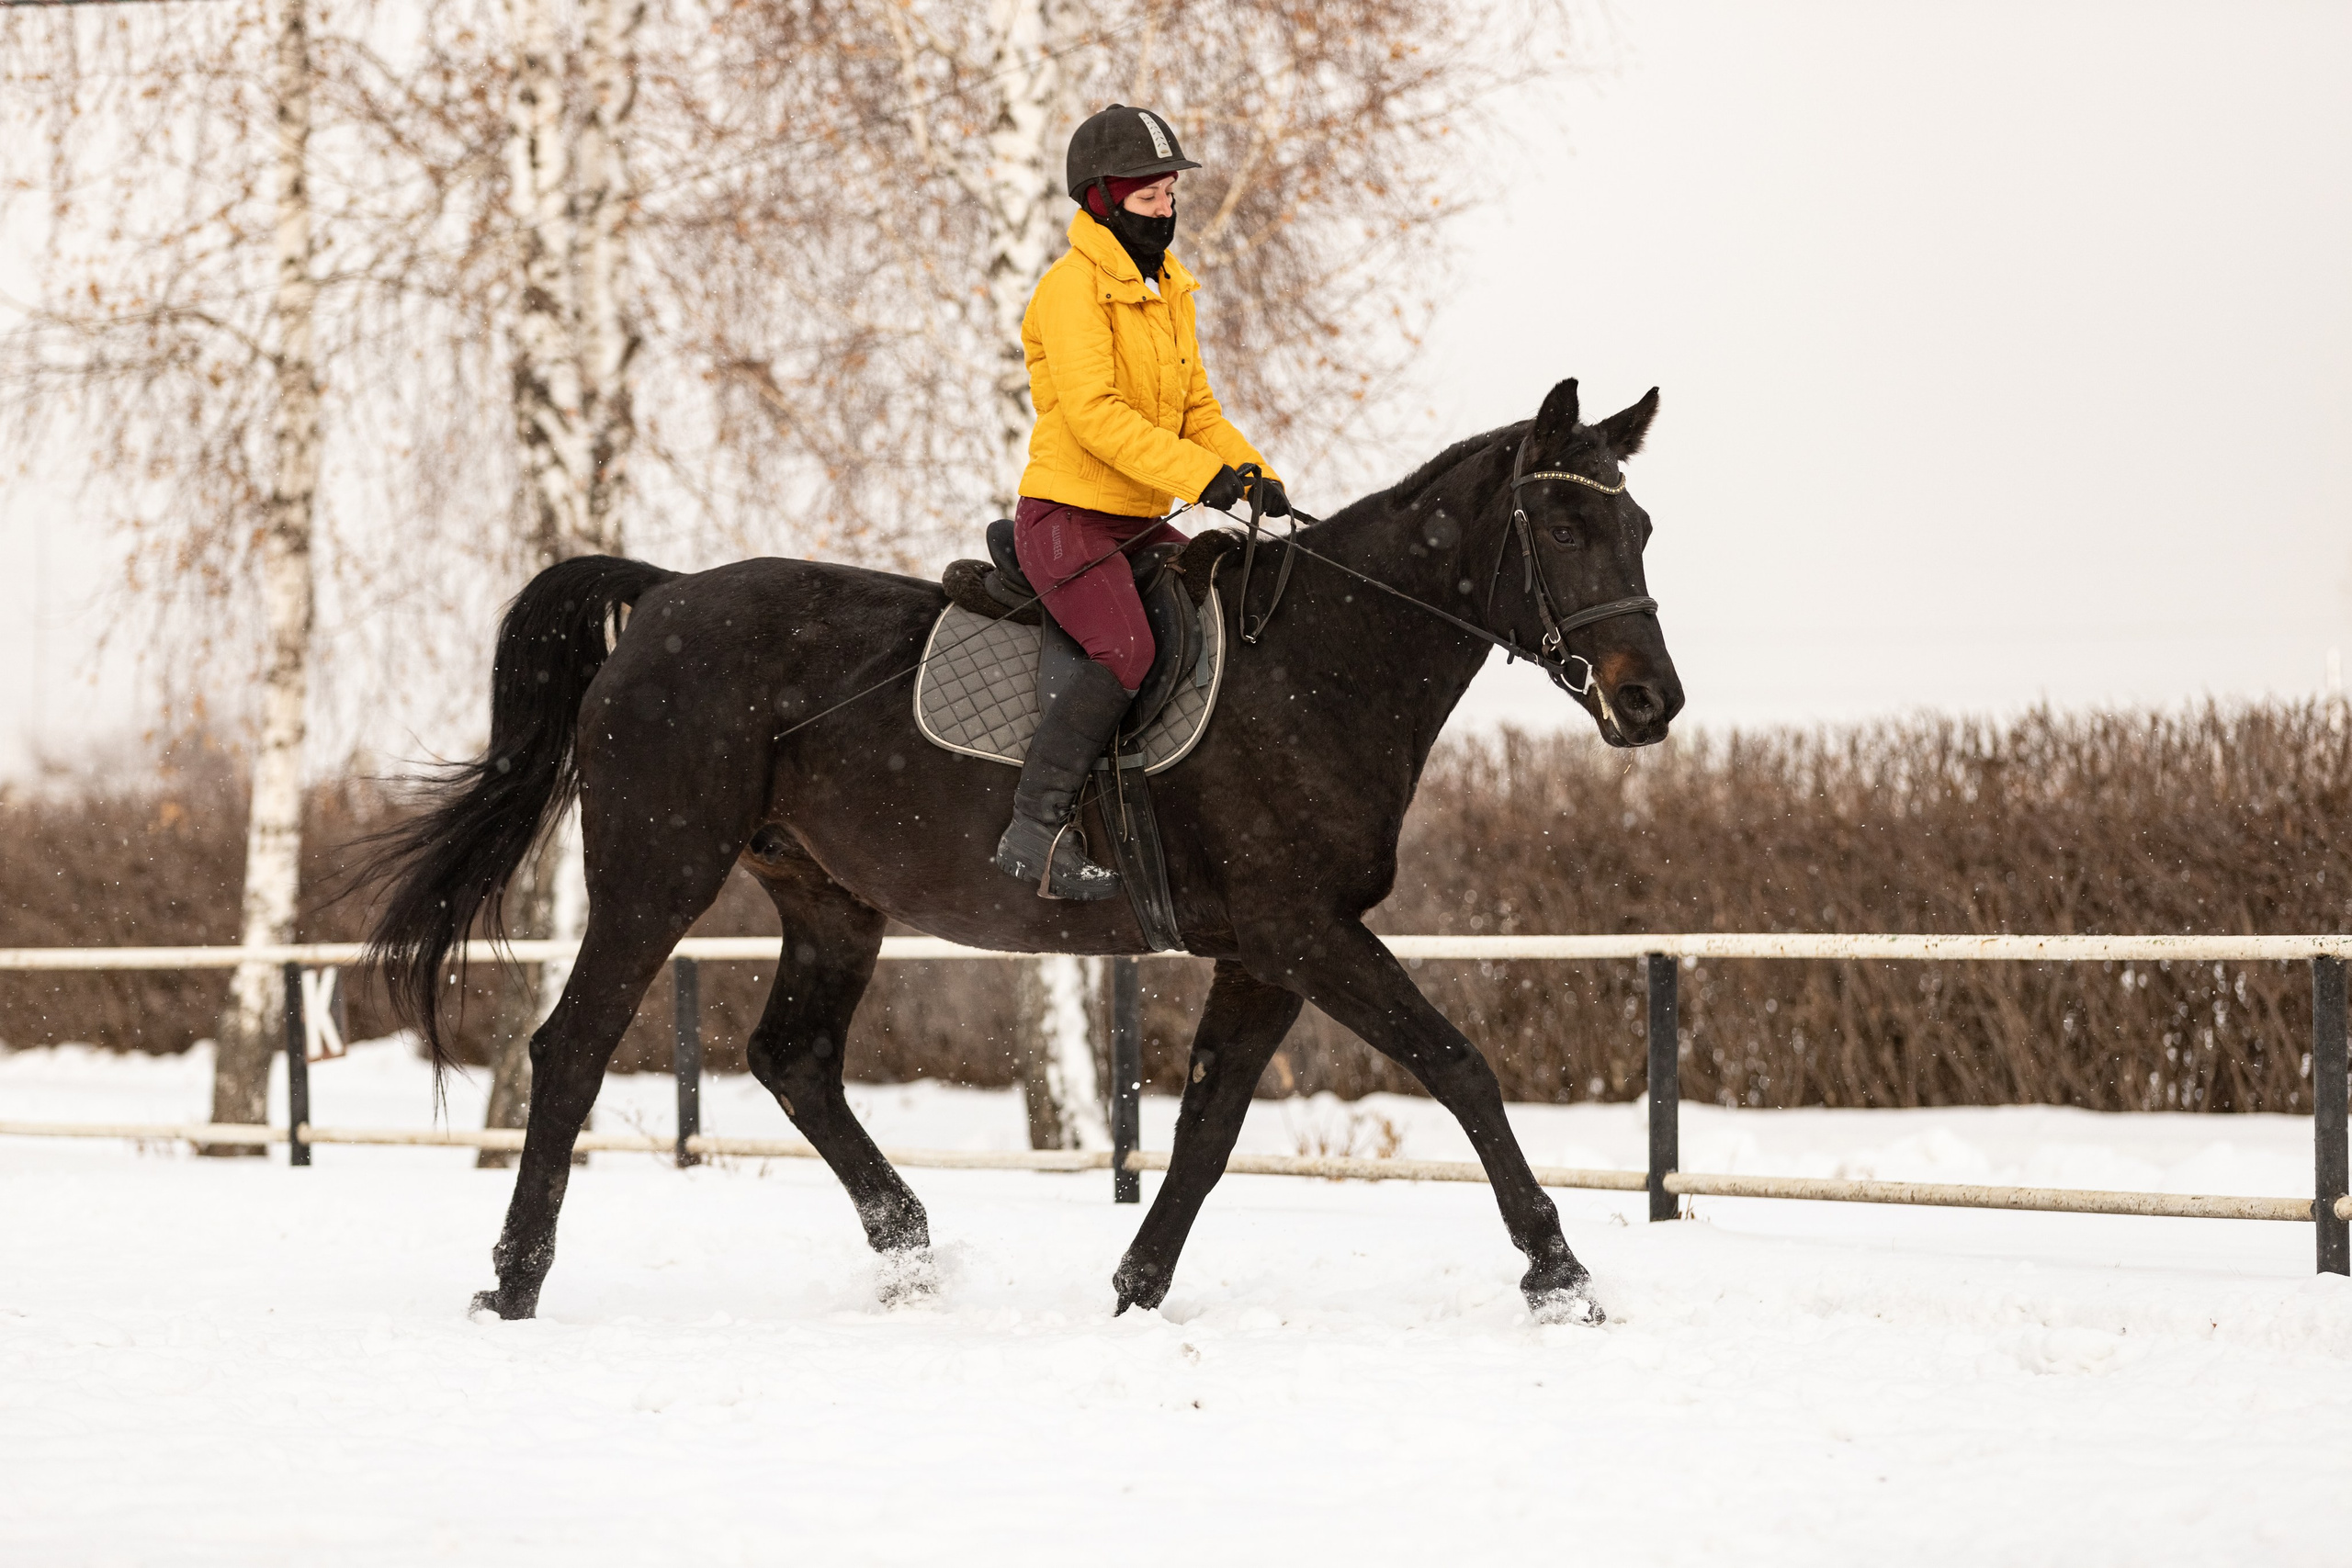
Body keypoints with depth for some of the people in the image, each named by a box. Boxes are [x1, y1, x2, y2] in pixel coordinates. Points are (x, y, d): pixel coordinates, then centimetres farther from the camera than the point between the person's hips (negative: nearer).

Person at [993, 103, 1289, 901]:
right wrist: (1199, 472, -32)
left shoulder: (1167, 288, 15)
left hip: (1140, 521, 9)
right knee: (1125, 650, -26)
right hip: (1066, 512, -9)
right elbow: (1092, 412, -25)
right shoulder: (1073, 287, -14)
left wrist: (1253, 474, 1)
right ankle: (1035, 831, -25)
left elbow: (1196, 406, 19)